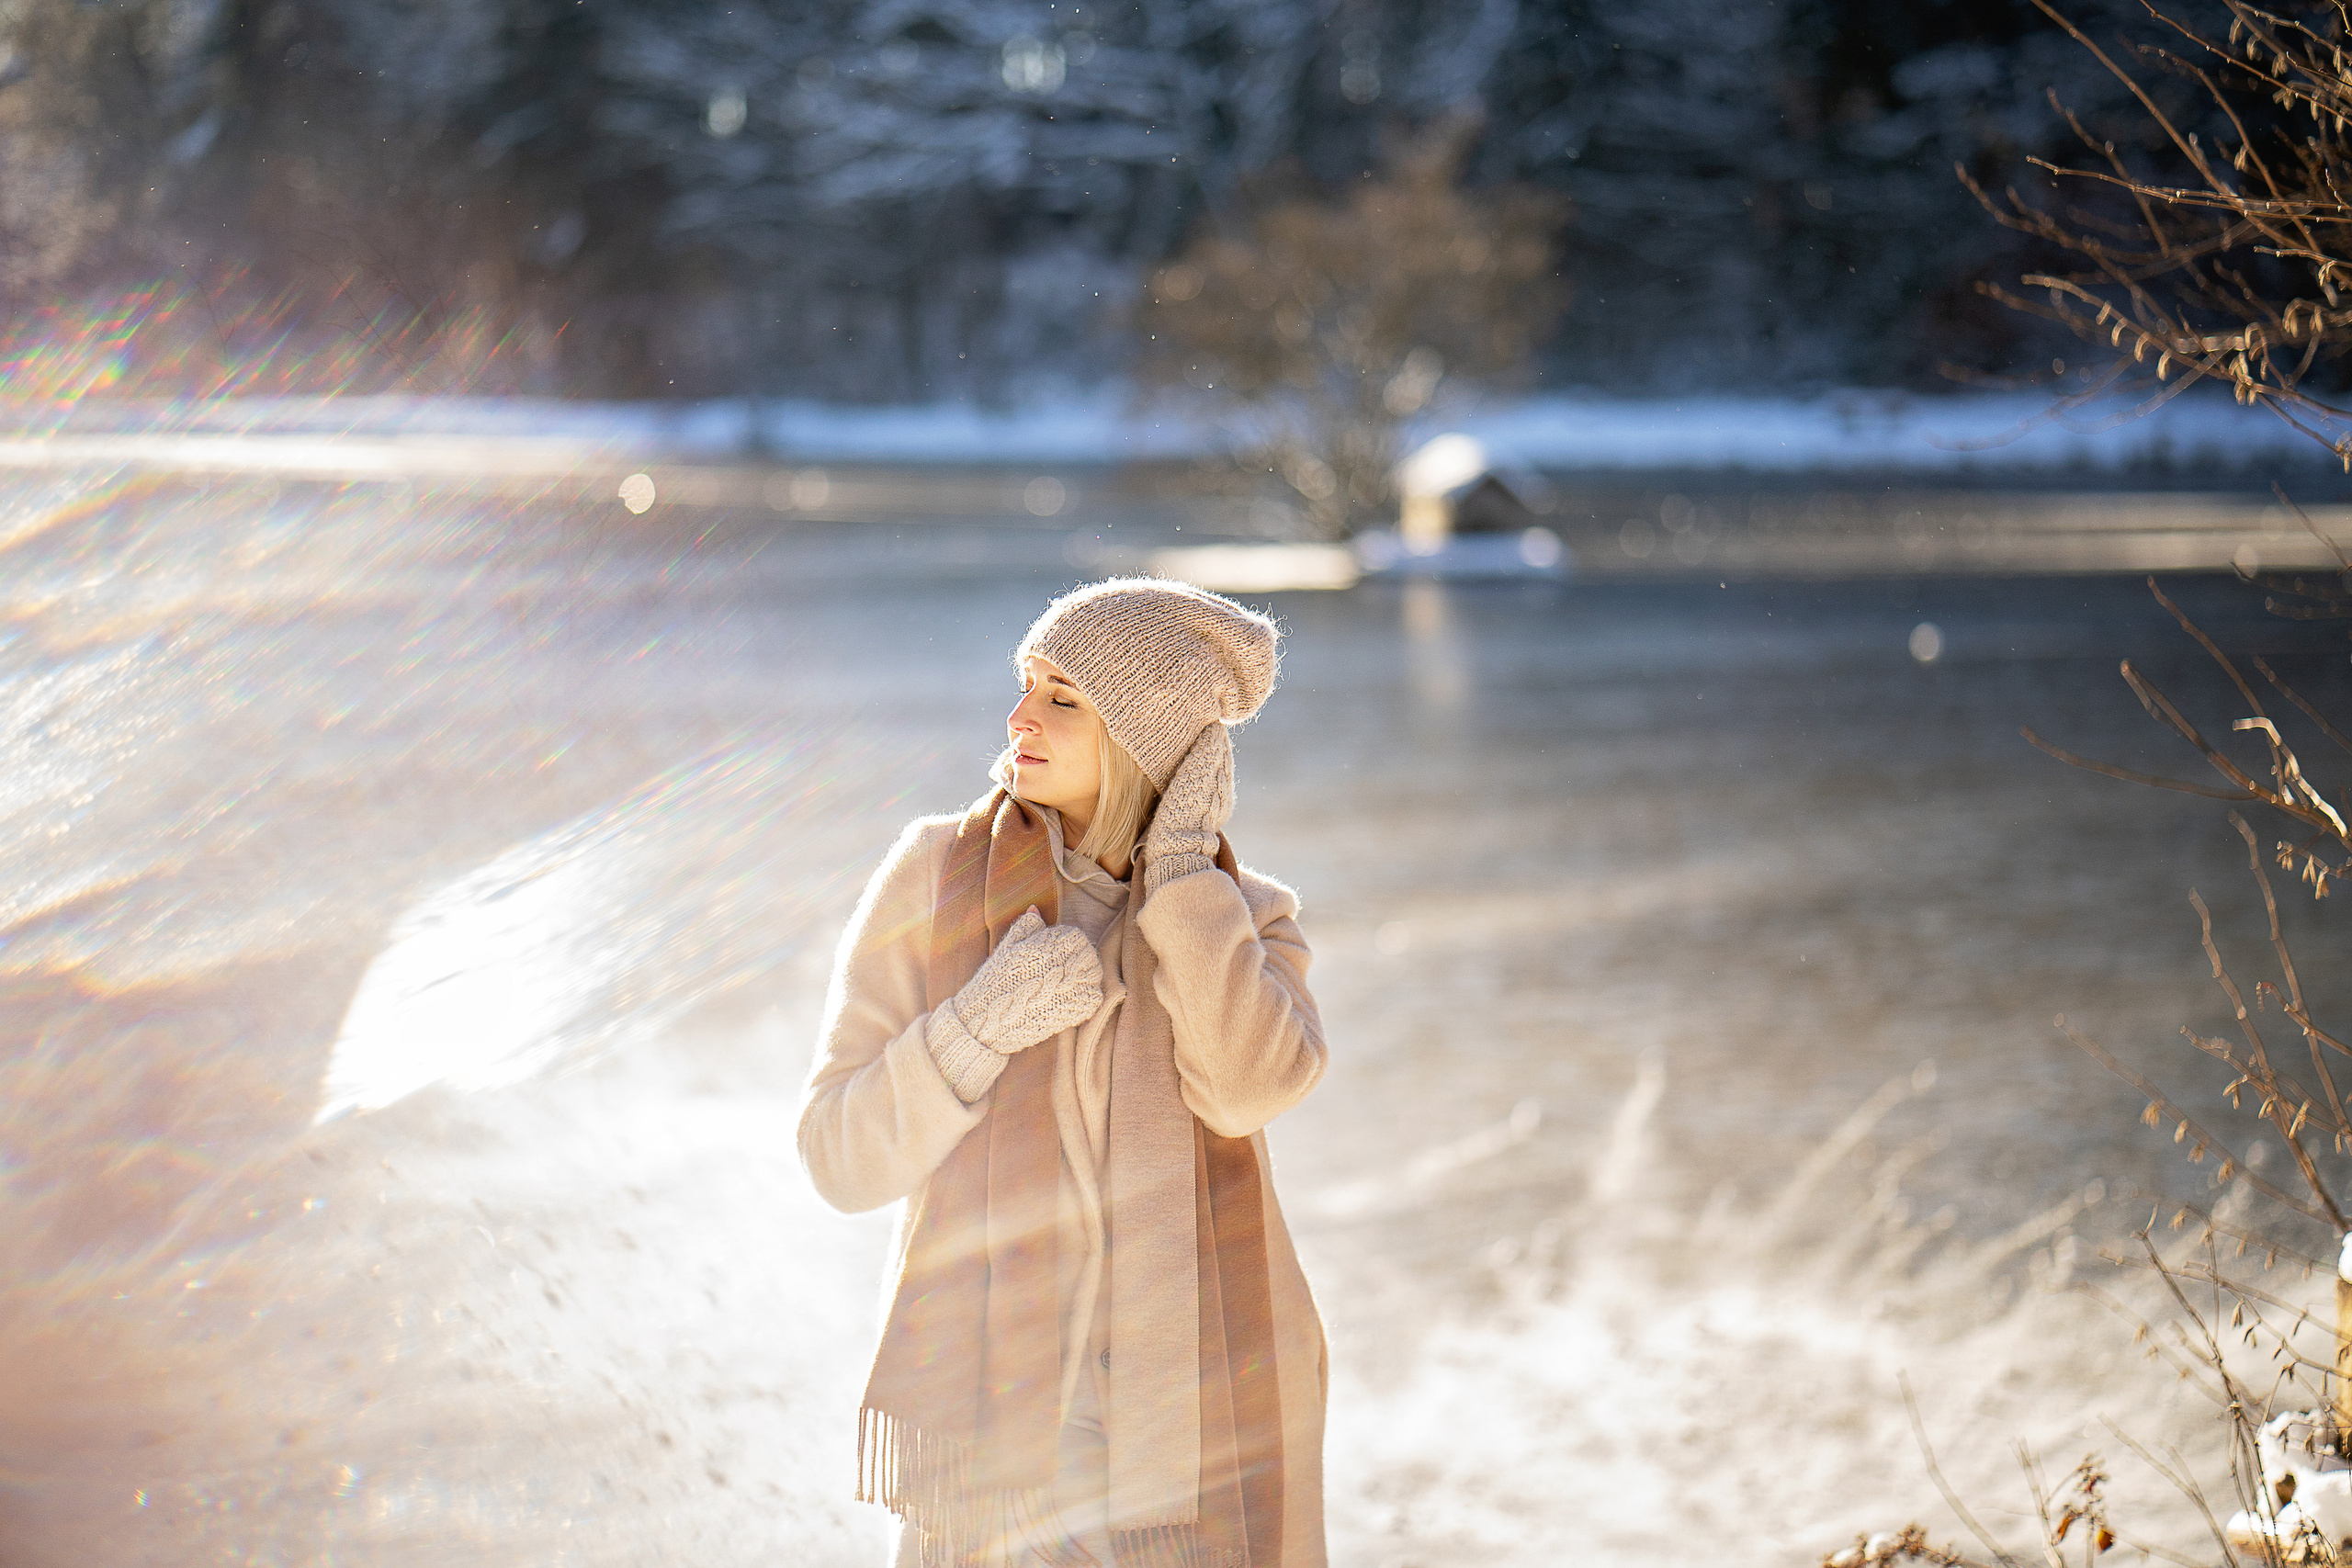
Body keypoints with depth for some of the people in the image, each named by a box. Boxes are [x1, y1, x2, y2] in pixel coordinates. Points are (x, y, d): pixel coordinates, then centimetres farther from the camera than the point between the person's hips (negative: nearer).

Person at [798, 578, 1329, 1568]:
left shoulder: (1244, 921, 4)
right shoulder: (933, 876, 0)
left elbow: (1247, 1088, -18)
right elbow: (843, 1156, -4)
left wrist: (1182, 856, -11)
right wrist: (984, 1021, -19)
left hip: (1208, 1417, 1)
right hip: (1001, 1405, -1)